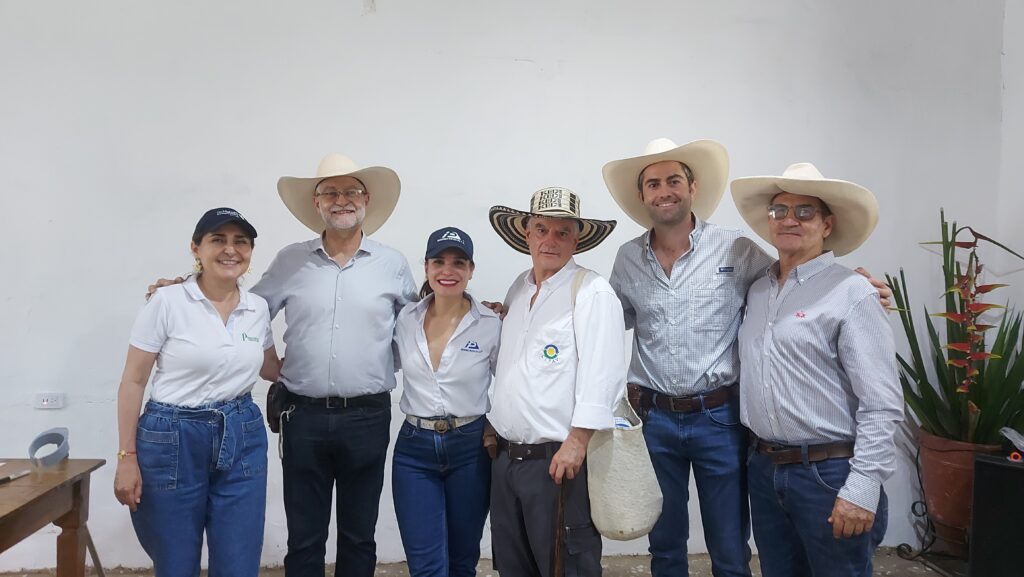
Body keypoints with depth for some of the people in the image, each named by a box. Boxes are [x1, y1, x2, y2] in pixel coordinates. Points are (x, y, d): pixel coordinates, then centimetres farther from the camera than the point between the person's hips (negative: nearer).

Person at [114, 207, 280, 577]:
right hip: (172, 440, -3)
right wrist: (127, 456, -7)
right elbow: (133, 382, -5)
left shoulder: (258, 308, 4)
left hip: (242, 439, 4)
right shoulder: (167, 302, -8)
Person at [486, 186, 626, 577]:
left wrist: (577, 442, -21)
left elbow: (600, 375, -17)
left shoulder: (592, 292, -9)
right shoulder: (518, 290, 13)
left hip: (560, 459, -7)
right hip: (506, 456, 7)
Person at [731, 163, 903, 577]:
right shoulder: (758, 290, 8)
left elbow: (882, 405, -15)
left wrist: (862, 489, -18)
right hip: (764, 469, 6)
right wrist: (762, 458, 8)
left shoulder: (851, 293, -10)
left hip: (830, 474, -5)